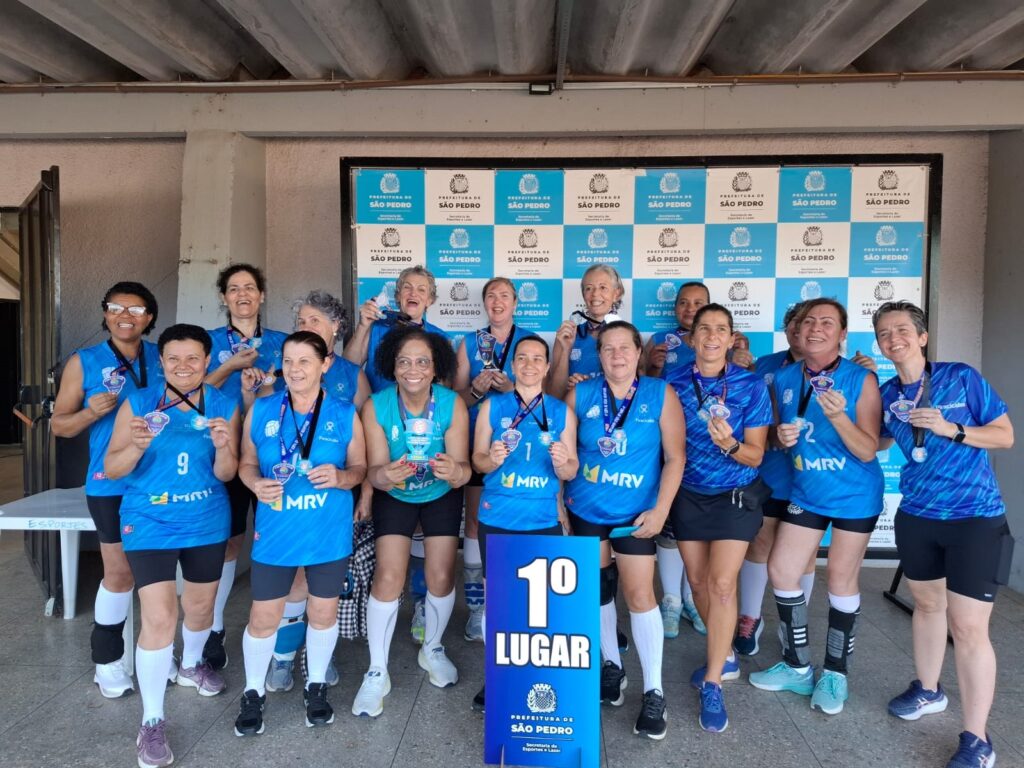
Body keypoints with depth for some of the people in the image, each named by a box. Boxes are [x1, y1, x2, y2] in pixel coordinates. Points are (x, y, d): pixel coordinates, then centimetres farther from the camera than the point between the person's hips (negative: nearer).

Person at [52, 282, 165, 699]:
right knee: (120, 572, 2)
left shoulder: (163, 358, 6)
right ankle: (107, 661, 19)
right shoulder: (84, 363, -1)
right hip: (111, 484, -2)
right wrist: (92, 412, -19)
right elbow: (60, 425, 1)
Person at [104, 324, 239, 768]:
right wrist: (138, 444, -28)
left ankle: (191, 666, 51)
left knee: (200, 606, 20)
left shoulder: (224, 407, -6)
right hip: (150, 524, -2)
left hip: (207, 523, 3)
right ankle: (152, 722, 8)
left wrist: (222, 445, -29)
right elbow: (111, 469, -8)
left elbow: (226, 474, -8)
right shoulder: (138, 404, -9)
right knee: (159, 619, -9)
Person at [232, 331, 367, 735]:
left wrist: (341, 478, -21)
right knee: (263, 618, 9)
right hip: (275, 533, 0)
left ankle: (316, 685, 39)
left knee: (323, 612, 15)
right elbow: (247, 462, 6)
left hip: (329, 533, 0)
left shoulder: (345, 414, -6)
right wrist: (256, 484, -16)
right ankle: (253, 692, 34)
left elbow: (360, 468, 1)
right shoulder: (261, 411, -3)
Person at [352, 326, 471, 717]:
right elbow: (374, 470, -26)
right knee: (388, 578, -9)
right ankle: (377, 672, 9)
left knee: (441, 578, 2)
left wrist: (454, 471, -53)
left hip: (442, 497, 1)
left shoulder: (453, 404, -25)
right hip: (394, 497, 0)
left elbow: (462, 466, -29)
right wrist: (386, 475, -50)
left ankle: (432, 649, 30)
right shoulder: (376, 406, -24)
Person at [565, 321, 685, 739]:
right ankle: (612, 666, 34)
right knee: (597, 590, 14)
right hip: (585, 508, 3)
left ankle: (654, 692, 12)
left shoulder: (661, 394, -8)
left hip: (635, 511, -2)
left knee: (639, 594, -2)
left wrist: (660, 510, -12)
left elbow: (675, 457, -7)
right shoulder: (581, 394, -4)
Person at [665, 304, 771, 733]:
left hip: (735, 496, -2)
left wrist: (730, 445, -30)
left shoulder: (751, 386, -10)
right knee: (698, 582, 10)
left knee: (722, 584, -9)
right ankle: (724, 657, 35)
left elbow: (755, 456, -10)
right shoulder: (673, 383, -5)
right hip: (688, 495, 3)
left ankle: (712, 685, 6)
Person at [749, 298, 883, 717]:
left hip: (854, 495, -4)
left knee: (841, 578, 5)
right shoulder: (784, 379, -3)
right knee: (780, 571, 3)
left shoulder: (861, 379, -16)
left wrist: (839, 416, -35)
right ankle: (797, 667, 22)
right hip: (806, 493, 5)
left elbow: (868, 451, -19)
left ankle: (835, 674, 26)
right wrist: (781, 436, -15)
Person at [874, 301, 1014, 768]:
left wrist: (952, 430, -20)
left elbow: (1005, 435, -4)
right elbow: (878, 442, 15)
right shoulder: (886, 394, 2)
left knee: (967, 626, -5)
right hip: (916, 515, 5)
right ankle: (928, 690, 41)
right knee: (926, 603, 19)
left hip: (975, 518, -4)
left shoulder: (962, 377, -9)